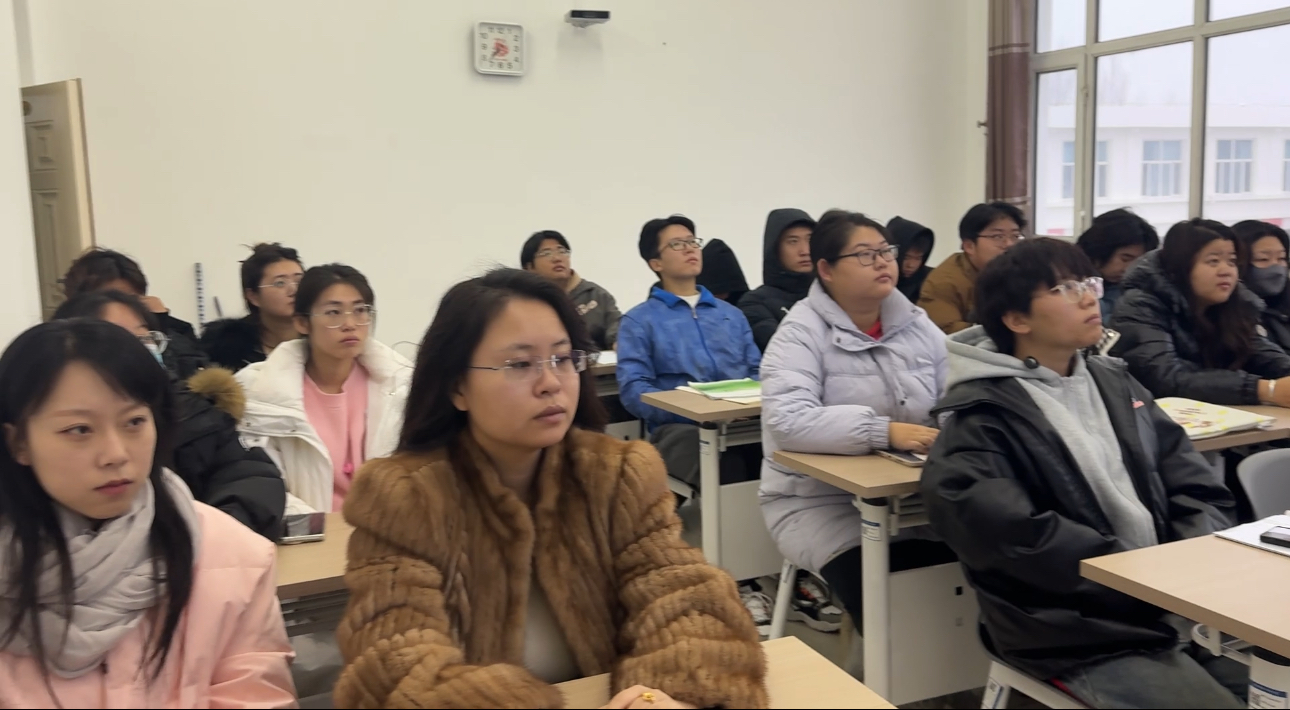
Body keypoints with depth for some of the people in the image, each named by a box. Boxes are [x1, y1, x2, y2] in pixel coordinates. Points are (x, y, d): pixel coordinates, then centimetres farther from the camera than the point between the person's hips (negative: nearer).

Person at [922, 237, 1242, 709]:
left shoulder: (1114, 383, 13)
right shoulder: (982, 416, -10)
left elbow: (1197, 489, 11)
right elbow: (1009, 532, -24)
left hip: (1183, 607, 7)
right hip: (1085, 638, -7)